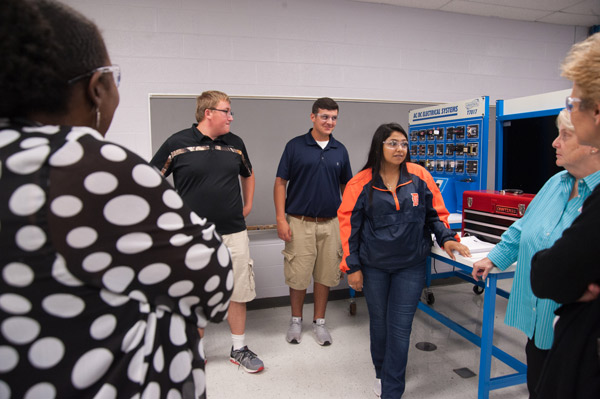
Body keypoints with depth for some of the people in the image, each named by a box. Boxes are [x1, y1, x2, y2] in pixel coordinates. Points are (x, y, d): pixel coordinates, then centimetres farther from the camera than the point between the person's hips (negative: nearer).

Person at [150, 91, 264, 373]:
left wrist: (247, 205, 17)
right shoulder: (178, 143, -6)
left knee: (238, 292, 10)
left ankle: (239, 349, 28)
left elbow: (248, 174, 24)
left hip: (233, 232, 3)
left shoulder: (235, 143, 7)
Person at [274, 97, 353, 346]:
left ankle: (319, 321, 28)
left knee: (325, 275, 10)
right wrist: (281, 218, -10)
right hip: (299, 222, -3)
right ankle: (296, 321, 28)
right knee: (298, 275, 5)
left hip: (330, 223, 3)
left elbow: (346, 186, 14)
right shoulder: (295, 146, -2)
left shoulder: (340, 150, 9)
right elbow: (281, 183, -2)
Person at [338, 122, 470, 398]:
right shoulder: (362, 183, -6)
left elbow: (436, 213, 8)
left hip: (411, 266, 0)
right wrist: (352, 267, -4)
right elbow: (349, 224, -4)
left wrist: (446, 238, -8)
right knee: (379, 322, 17)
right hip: (374, 266, 0)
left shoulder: (419, 177, -3)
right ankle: (382, 373, 43)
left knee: (400, 327, 2)